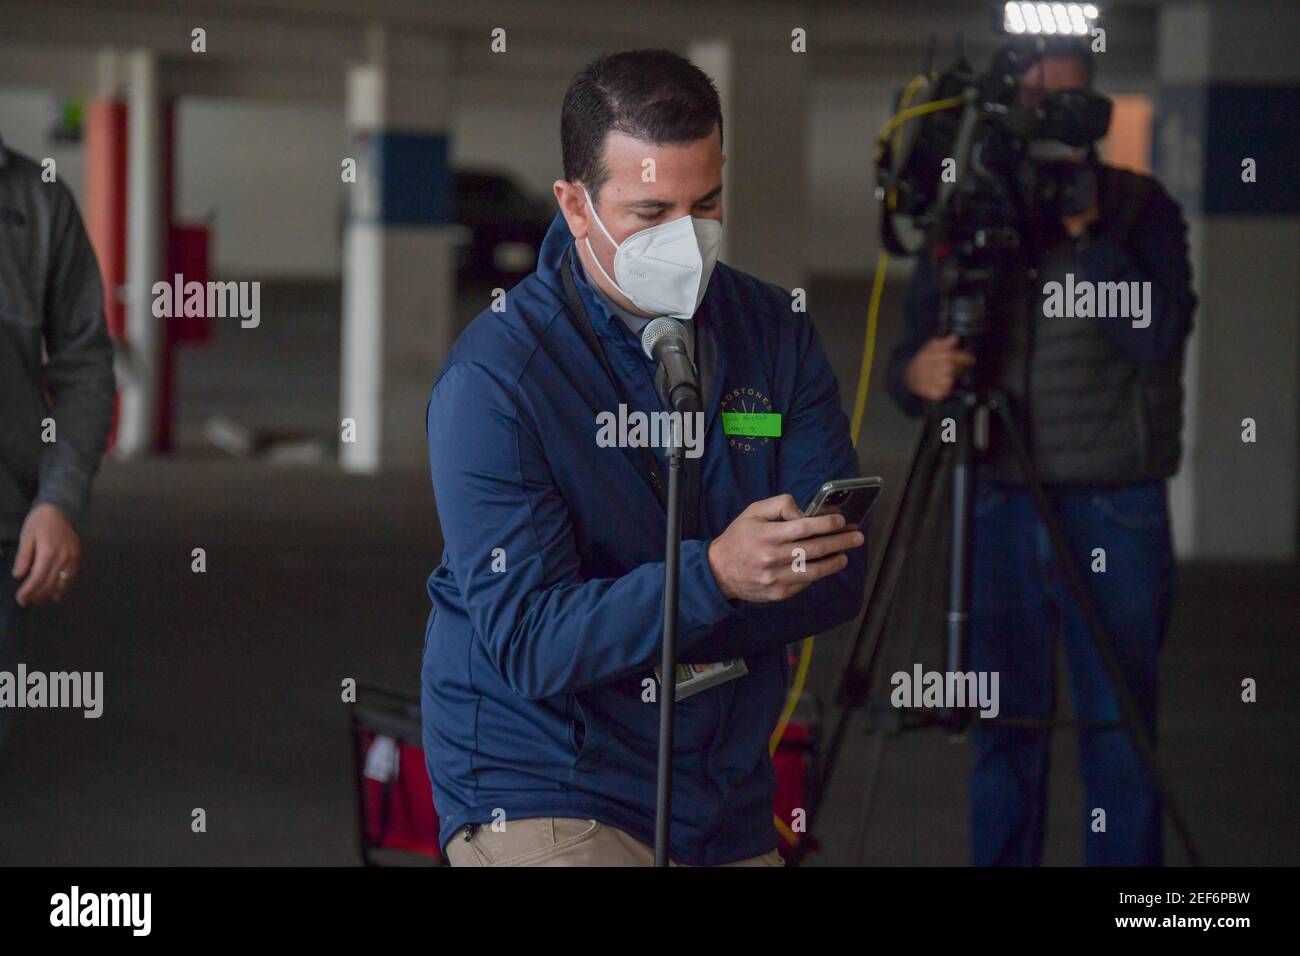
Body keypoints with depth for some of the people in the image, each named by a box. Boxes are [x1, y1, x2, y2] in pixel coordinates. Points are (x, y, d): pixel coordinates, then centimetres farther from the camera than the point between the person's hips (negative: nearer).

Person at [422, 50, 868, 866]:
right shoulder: (493, 375, -13)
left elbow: (839, 576, -3)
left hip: (732, 806, 5)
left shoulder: (774, 333, 3)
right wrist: (713, 577, -33)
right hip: (539, 792, -5)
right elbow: (526, 642, -18)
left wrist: (634, 632, -17)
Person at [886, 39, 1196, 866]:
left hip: (1113, 508, -2)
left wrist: (1086, 233, -19)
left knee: (1118, 734, -1)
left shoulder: (1142, 210, 0)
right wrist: (919, 374, -16)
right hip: (999, 506, 3)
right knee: (1004, 729, 7)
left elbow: (1158, 335, -15)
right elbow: (910, 357, 7)